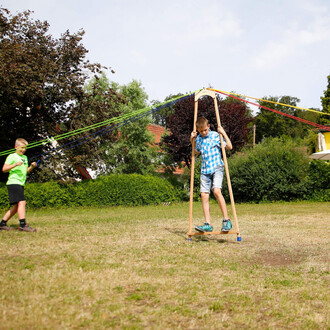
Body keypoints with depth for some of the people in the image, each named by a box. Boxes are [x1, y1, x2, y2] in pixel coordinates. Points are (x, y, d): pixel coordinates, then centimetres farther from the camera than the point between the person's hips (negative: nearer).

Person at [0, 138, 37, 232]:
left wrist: (32, 166, 6)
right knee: (22, 202, -20)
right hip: (13, 183, -8)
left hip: (21, 184, 9)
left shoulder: (25, 157, 21)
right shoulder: (12, 156, -3)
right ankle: (23, 225, -23)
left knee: (16, 207, 9)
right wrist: (15, 164, -23)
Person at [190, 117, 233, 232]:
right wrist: (192, 141, 16)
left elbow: (229, 147, -6)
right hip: (205, 170, 5)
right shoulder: (198, 138, 12)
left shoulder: (215, 135, -3)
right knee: (204, 195, -4)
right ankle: (208, 224, -1)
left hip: (216, 168, -5)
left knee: (216, 191, -24)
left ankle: (226, 220, -15)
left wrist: (223, 133, -11)